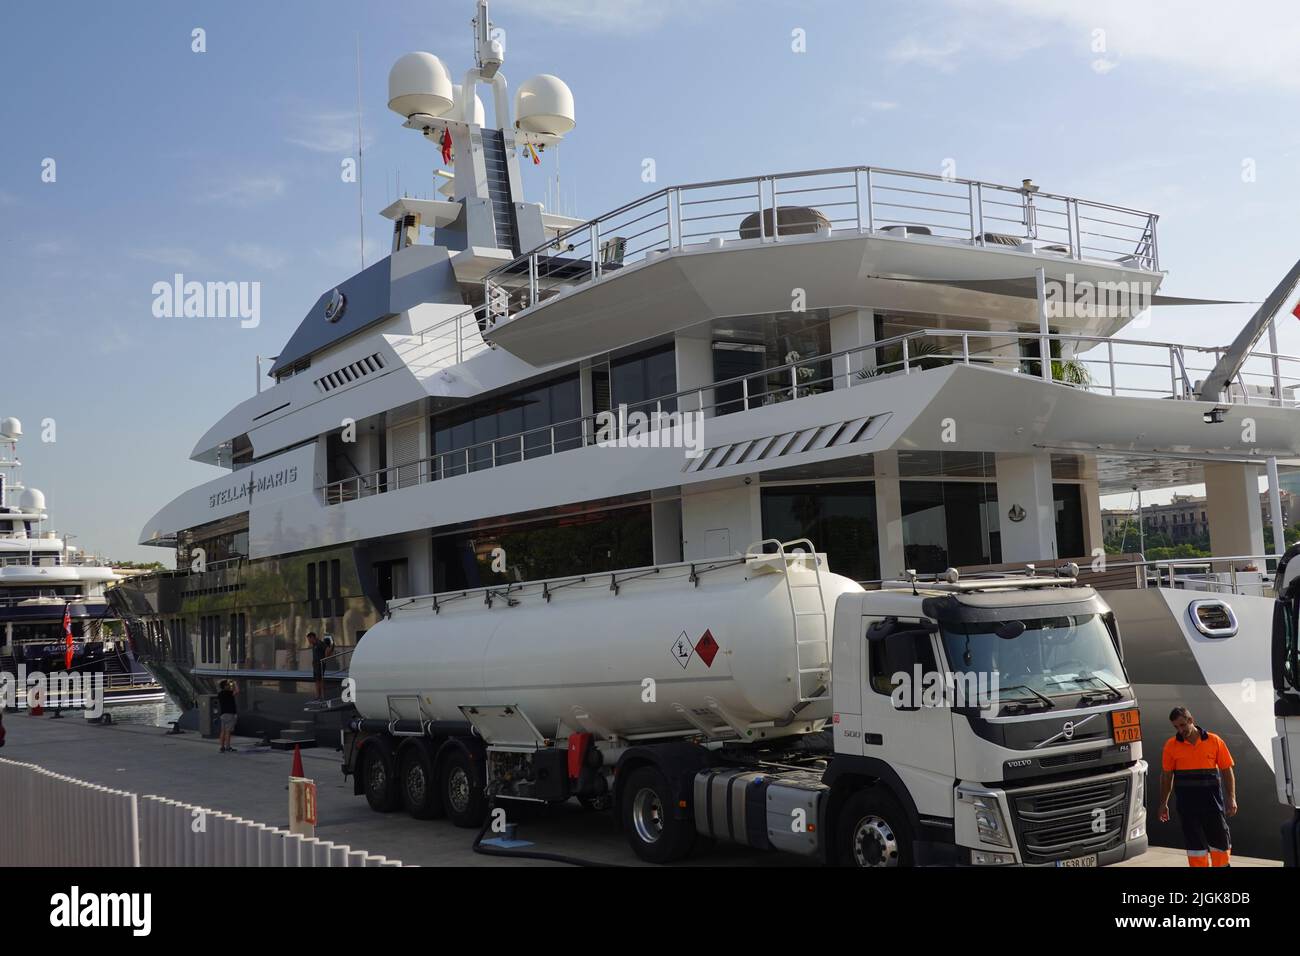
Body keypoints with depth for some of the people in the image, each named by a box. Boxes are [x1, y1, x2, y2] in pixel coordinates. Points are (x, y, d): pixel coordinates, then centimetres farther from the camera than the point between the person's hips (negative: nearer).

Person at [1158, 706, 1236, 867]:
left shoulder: (1214, 741, 0)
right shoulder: (1171, 745, 1)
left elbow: (1227, 771, 3)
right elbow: (1166, 775, 6)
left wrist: (1231, 799, -4)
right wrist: (1163, 804, 6)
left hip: (1212, 800, 0)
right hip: (1186, 803, 0)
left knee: (1220, 840, 9)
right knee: (1195, 842, 4)